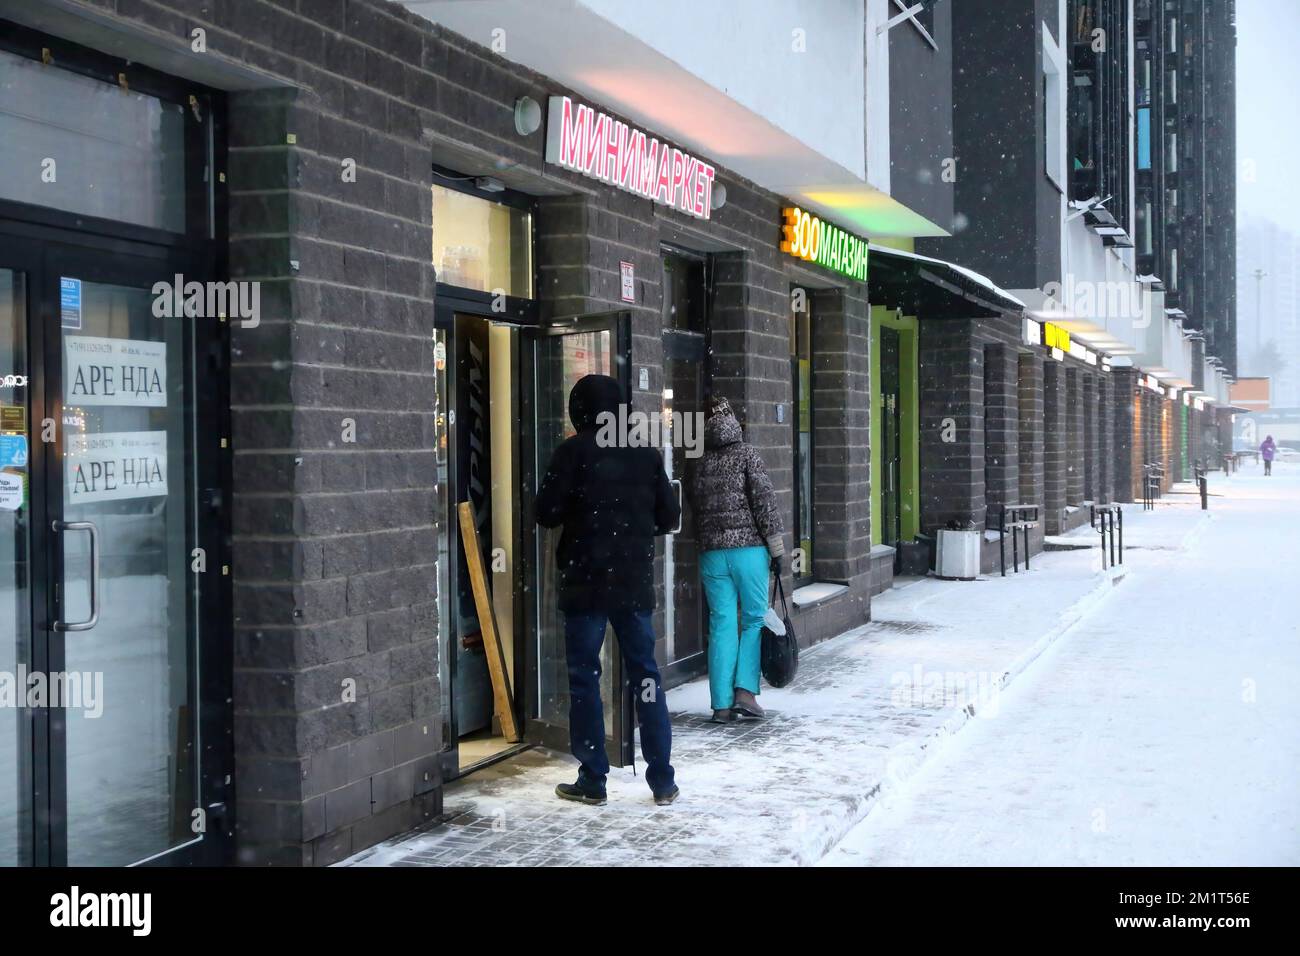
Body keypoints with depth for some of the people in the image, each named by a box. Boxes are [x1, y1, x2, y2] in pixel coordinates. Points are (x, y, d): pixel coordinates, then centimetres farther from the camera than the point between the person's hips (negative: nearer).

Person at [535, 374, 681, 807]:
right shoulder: (646, 453, 4)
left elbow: (547, 514, -9)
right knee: (646, 676, 9)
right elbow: (669, 516, 8)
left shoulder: (573, 452, -8)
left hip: (585, 582, -3)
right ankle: (662, 780, 11)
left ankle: (592, 780, 7)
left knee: (585, 680, 5)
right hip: (636, 582, 3)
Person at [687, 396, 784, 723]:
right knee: (754, 620, 5)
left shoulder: (700, 465, 11)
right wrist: (776, 547, -4)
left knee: (721, 625, 5)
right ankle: (745, 691, -6)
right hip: (748, 548, -4)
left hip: (711, 553, 4)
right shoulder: (746, 455, -2)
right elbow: (765, 501, -7)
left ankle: (721, 704, 2)